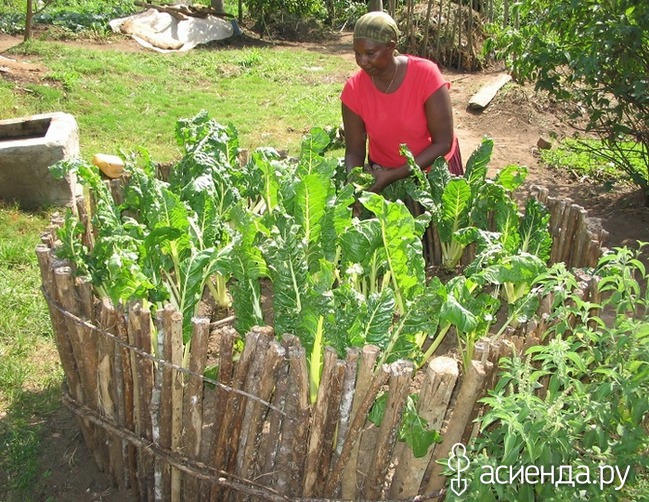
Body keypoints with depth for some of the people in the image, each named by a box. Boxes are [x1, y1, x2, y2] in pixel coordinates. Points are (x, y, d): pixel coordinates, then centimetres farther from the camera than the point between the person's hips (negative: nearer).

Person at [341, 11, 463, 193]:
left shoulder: (426, 75, -25)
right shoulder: (354, 89, -17)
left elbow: (443, 143, -23)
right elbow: (354, 152, -10)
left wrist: (393, 175, -29)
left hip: (435, 169, -1)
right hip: (383, 172, 2)